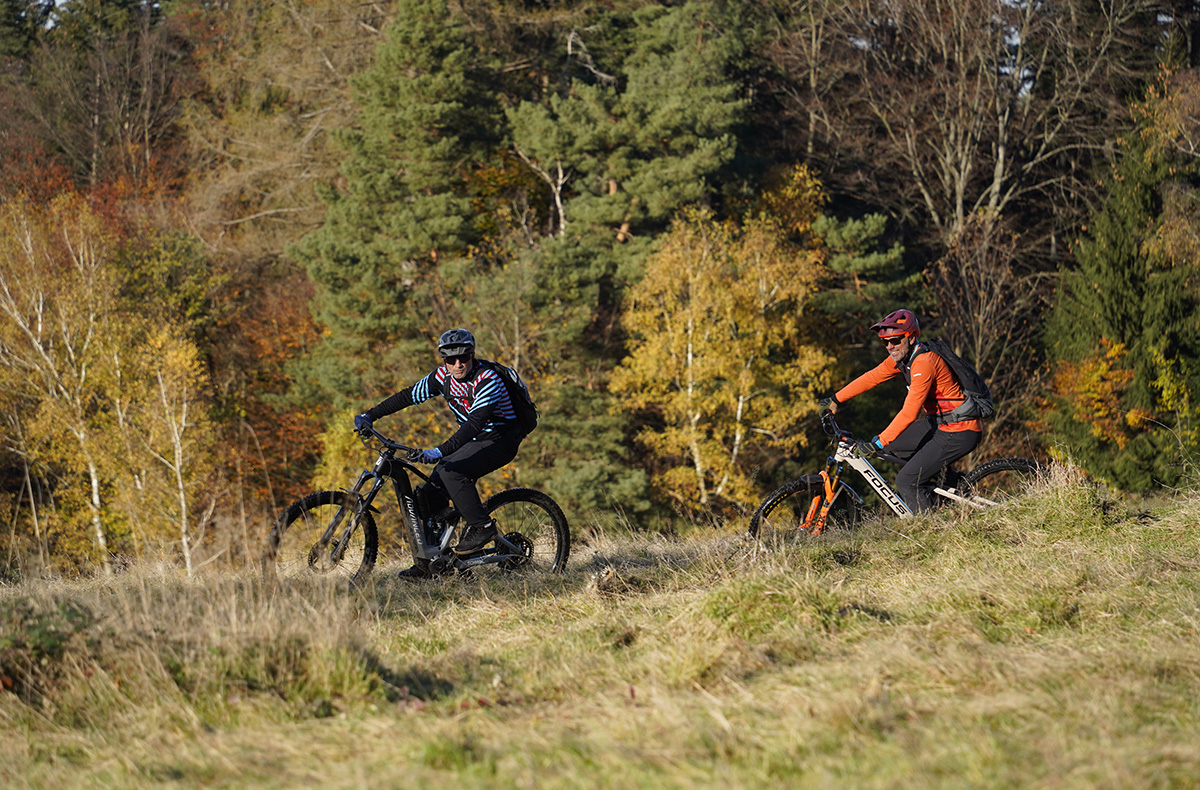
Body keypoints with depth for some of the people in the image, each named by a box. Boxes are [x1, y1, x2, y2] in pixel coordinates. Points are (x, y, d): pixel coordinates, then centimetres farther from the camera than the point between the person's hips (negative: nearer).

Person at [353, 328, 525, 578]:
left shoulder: (487, 379, -26)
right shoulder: (444, 375, -4)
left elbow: (475, 423, -37)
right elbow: (409, 396, 5)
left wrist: (440, 452, -48)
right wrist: (369, 416, -2)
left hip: (501, 441, -7)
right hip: (473, 440, 7)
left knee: (450, 471, -31)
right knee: (431, 490, -7)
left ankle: (481, 527, -18)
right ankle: (428, 560, 1)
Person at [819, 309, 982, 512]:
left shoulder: (924, 363, -25)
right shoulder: (901, 357, 3)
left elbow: (909, 412, -30)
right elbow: (871, 378, 15)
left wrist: (878, 443, -30)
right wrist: (835, 399, 14)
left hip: (960, 433, -10)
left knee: (906, 482, -11)